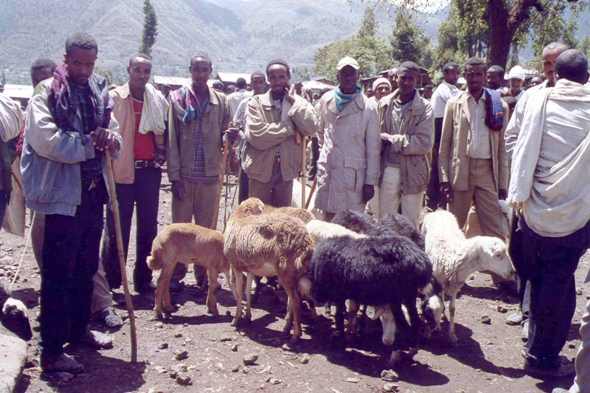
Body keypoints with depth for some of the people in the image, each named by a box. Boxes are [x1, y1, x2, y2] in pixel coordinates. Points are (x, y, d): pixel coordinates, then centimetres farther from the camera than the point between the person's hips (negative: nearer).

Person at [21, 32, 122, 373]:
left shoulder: (99, 94, 12)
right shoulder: (46, 96, -7)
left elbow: (115, 137, 13)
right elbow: (50, 141, -18)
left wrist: (111, 139, -10)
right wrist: (91, 142, -10)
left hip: (93, 194, 7)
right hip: (63, 196, -6)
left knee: (86, 268, 17)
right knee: (58, 275, -2)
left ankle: (78, 329, 33)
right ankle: (51, 350, 6)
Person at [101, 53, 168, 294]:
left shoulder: (158, 100, 11)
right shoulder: (114, 98, -1)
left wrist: (161, 154, 6)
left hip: (150, 170, 4)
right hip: (122, 171, -4)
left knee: (148, 228, 6)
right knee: (117, 229, 0)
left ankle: (144, 280, 16)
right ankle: (110, 282, 11)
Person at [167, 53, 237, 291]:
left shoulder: (220, 101, 8)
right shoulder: (177, 98, 2)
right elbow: (172, 139, -1)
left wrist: (229, 137, -11)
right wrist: (174, 175, -8)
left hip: (210, 174, 2)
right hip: (184, 174, -2)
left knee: (207, 228, 8)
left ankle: (204, 275, 19)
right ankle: (175, 275, 16)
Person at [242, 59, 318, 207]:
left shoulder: (299, 103, 5)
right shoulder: (256, 102, -2)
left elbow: (311, 127, -13)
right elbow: (256, 136, -16)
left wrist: (293, 101, -11)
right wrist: (289, 128, -12)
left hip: (286, 170, 2)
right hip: (260, 170, -2)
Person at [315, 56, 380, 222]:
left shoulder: (368, 107, -3)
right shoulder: (326, 100, 8)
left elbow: (373, 148, -2)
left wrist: (370, 182, -3)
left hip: (354, 173, -3)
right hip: (327, 169, 3)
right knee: (329, 218, 5)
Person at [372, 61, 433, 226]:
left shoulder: (424, 107, -4)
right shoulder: (384, 104, 6)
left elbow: (425, 143, -14)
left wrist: (391, 139, -12)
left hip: (412, 172, -3)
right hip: (387, 171, 3)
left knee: (411, 224, 6)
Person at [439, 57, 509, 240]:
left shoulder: (499, 106, 7)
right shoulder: (454, 104, 7)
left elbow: (502, 148, 6)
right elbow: (444, 145, 5)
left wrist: (503, 184, 2)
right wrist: (444, 179, -4)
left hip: (488, 172, 0)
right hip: (460, 171, 0)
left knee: (495, 231, -2)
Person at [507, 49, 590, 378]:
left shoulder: (540, 100, -3)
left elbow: (524, 149, -4)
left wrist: (518, 193, 2)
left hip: (536, 209, 2)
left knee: (538, 281, 17)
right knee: (559, 287, 6)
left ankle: (535, 343, 29)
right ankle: (544, 357, 13)